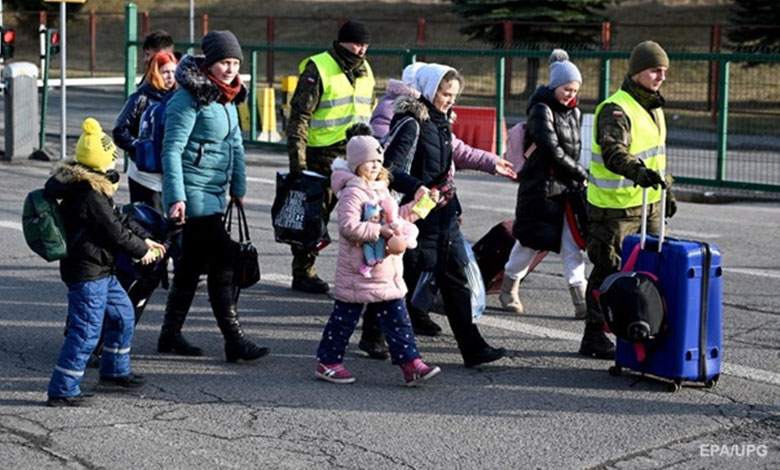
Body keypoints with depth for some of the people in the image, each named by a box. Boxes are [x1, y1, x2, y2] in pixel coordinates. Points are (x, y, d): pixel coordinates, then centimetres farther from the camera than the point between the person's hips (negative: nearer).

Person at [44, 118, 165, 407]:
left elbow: (116, 219, 19)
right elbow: (113, 231, -19)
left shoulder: (94, 187, 10)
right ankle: (62, 391, -2)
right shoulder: (89, 193, -22)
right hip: (87, 273, -11)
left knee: (123, 315, 22)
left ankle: (115, 371, 36)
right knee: (86, 331, -7)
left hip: (101, 270, 11)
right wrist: (142, 250, -6)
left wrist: (143, 239, 13)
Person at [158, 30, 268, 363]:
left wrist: (238, 187, 19)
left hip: (215, 191, 9)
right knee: (223, 261, -11)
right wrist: (176, 197, -23)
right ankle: (234, 341, -8)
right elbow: (172, 149, -18)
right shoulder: (189, 98, -16)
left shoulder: (226, 96, 11)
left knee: (193, 262, 14)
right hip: (193, 191, -9)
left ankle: (170, 334, 24)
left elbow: (235, 143, 20)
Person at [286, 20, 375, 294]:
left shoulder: (364, 71, 14)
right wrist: (297, 159, -17)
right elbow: (300, 115, -11)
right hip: (322, 156, -6)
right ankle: (303, 274, 11)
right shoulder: (318, 68, -8)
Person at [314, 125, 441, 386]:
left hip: (387, 271, 8)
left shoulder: (380, 189, 15)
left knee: (397, 319, 6)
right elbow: (349, 226, -26)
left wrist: (414, 205, 15)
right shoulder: (352, 192, -15)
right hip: (358, 270, -8)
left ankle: (411, 364, 6)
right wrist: (378, 230, -27)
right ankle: (327, 362, 16)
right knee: (344, 318, 3)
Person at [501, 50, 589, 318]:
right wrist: (581, 174, -12)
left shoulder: (573, 112, 12)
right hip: (541, 186, -6)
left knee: (572, 244, 1)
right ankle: (509, 289, 24)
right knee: (531, 241, 4)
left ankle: (581, 301, -2)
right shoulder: (541, 110, -11)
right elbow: (552, 150, -17)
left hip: (568, 187, 6)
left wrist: (578, 177, 3)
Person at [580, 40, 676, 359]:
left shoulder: (653, 107, 14)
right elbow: (613, 151, -35)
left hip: (648, 204, 9)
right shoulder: (616, 109, -17)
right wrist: (638, 170, -52)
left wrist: (665, 189, 27)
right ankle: (594, 338, 11)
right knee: (608, 271, -1)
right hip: (614, 206, -9)